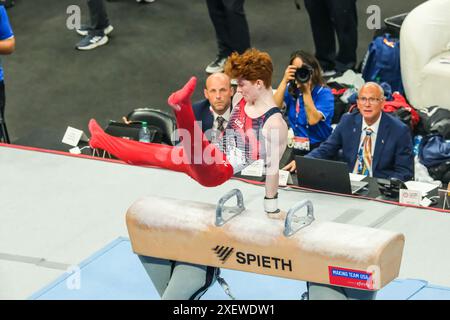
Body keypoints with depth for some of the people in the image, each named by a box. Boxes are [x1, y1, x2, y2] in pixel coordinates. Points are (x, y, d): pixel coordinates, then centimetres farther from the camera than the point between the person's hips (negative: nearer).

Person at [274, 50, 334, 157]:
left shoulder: (324, 93, -5)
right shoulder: (290, 90, 7)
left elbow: (313, 120, -18)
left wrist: (306, 90, -17)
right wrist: (285, 81, -12)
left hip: (318, 149, -3)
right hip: (295, 148, 3)